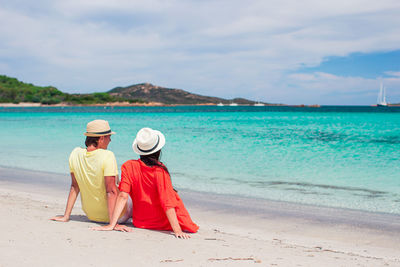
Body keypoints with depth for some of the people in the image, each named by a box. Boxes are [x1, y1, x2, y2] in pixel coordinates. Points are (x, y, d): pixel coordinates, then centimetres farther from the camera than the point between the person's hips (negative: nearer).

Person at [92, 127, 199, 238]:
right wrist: (177, 231, -24)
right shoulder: (160, 171, -22)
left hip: (140, 223, 3)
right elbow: (167, 202, -25)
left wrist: (111, 225, -18)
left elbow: (123, 196, -19)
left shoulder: (128, 167, -14)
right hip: (164, 224, -3)